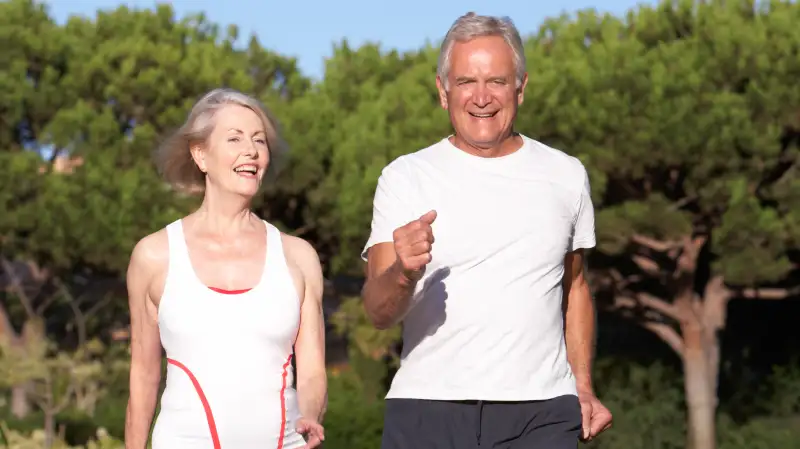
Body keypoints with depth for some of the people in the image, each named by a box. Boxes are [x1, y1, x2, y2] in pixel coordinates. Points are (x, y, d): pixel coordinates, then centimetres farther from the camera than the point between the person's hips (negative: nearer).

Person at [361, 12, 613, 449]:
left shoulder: (565, 175, 11)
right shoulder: (405, 178, 2)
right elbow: (378, 312, -6)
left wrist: (583, 387, 13)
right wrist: (403, 273, -27)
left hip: (541, 413, 1)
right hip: (427, 411, -1)